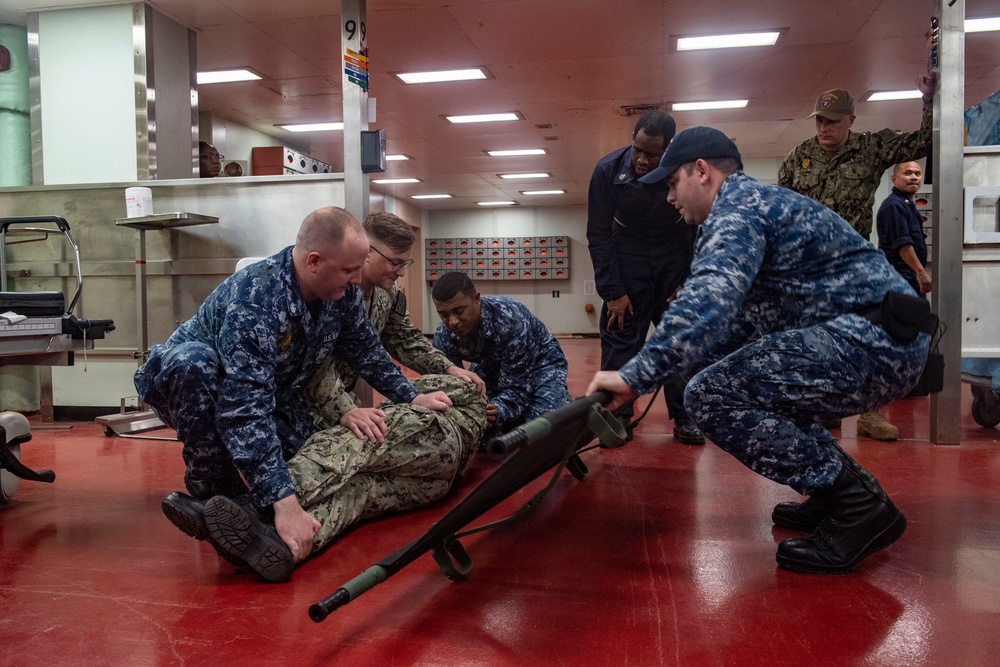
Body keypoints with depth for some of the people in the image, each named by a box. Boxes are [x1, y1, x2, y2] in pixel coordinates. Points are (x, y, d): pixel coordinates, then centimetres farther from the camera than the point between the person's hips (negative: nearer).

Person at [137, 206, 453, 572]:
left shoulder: (343, 292, -16)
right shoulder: (254, 301, -39)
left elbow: (366, 350, 3)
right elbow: (245, 411, -45)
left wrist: (413, 397, 3)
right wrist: (283, 503, -49)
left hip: (265, 388, 6)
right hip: (188, 376, -6)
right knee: (193, 361, -40)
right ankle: (211, 482, -18)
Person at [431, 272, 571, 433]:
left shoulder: (511, 321, -38)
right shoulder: (443, 337, -23)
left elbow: (517, 386, -35)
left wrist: (497, 411, -57)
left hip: (539, 361, -5)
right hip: (491, 366, 5)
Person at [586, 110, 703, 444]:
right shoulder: (608, 170, -20)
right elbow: (598, 235, -13)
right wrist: (612, 291, -16)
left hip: (675, 257, 0)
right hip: (627, 258, 0)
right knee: (619, 336, -6)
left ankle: (684, 417, 6)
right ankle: (618, 415, 2)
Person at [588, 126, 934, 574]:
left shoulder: (736, 208, -10)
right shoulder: (756, 201, 22)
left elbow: (706, 306, -29)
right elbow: (731, 316, 25)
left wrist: (636, 377, -26)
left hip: (872, 338, -11)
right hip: (881, 337, 11)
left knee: (713, 395, -20)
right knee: (746, 385, 23)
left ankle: (858, 504, -9)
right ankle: (841, 485, 19)